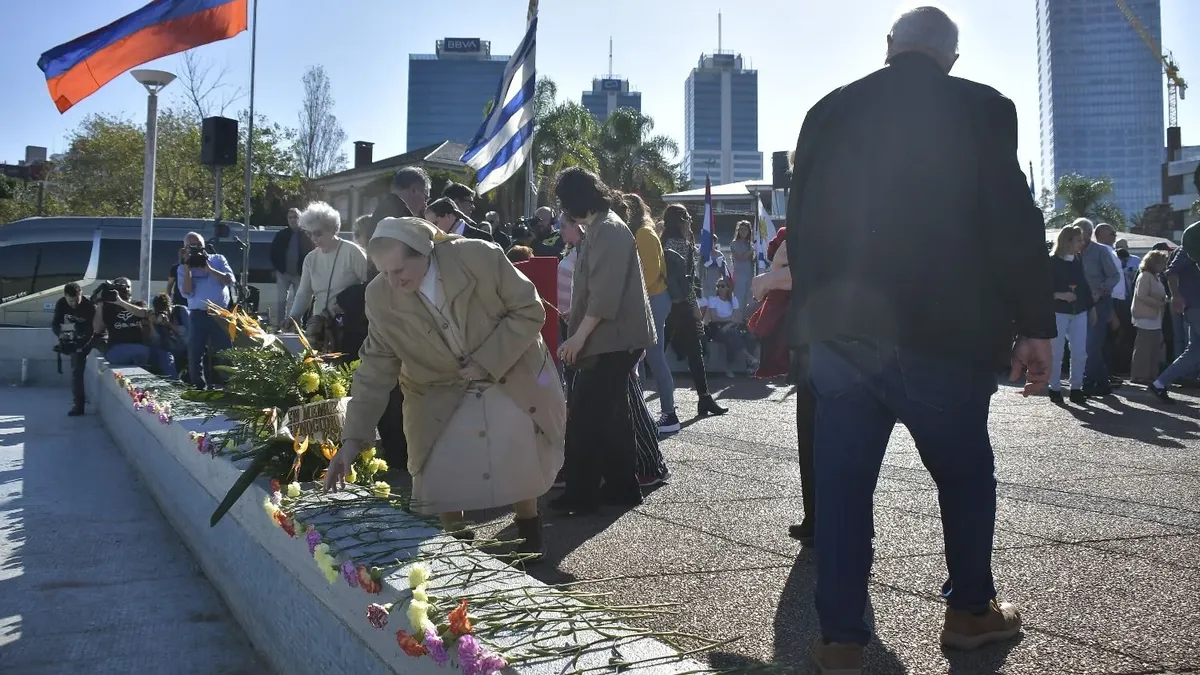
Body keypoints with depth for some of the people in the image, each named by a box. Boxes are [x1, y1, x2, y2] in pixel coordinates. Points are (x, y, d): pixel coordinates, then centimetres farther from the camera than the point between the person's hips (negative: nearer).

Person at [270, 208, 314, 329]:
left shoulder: (306, 236, 0)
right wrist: (277, 268, -2)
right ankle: (279, 324, 2)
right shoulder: (281, 235, 4)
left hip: (299, 274, -1)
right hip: (283, 273, 1)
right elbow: (273, 252, 7)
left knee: (298, 301, 5)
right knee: (281, 300, -1)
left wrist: (305, 271, -9)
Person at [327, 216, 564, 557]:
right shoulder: (380, 296, -19)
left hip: (512, 380, -1)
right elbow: (376, 368, -13)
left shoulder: (480, 257, -27)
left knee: (519, 462, 6)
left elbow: (530, 311, -18)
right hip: (441, 395, 2)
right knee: (441, 477, -5)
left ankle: (529, 535, 33)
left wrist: (487, 361, -24)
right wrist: (354, 437, -19)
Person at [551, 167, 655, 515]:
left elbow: (605, 294, -23)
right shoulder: (599, 228, 17)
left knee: (584, 417, -8)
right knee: (612, 414, 13)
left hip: (613, 340, -11)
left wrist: (578, 337, -22)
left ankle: (580, 494, -3)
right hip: (614, 339, 11)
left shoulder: (608, 230, -16)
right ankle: (622, 487, 20)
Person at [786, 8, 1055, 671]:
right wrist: (1035, 326, -1)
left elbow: (800, 222, 10)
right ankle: (971, 610, 30)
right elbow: (1014, 223, -7)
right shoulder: (980, 109, -2)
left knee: (841, 484, 6)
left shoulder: (828, 112, 8)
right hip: (942, 333, -2)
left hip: (838, 331, 3)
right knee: (966, 473, 18)